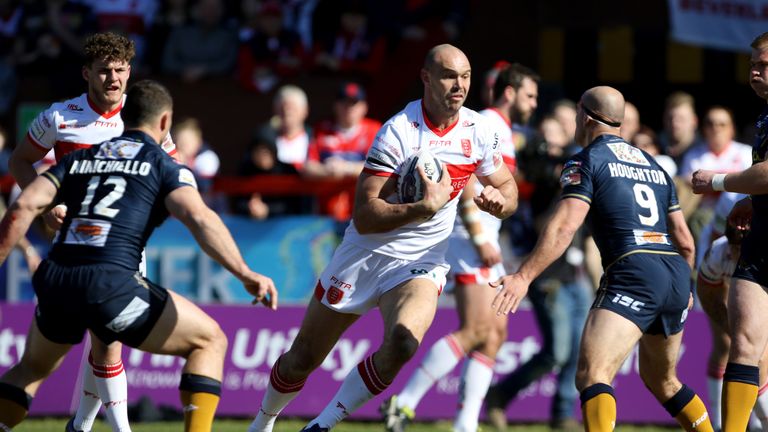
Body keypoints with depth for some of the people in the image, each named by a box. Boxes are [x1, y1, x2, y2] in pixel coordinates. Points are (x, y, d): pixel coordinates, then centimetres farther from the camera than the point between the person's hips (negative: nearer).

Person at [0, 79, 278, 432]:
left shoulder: (78, 159, 21)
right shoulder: (163, 165, 9)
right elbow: (198, 218, -9)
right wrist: (245, 274, -16)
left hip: (54, 281, 5)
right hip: (112, 283, -5)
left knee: (33, 368, 33)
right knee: (210, 341, 11)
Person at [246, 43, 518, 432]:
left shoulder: (479, 131, -3)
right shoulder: (399, 131, -19)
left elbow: (507, 188, 14)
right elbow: (364, 217, -22)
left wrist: (499, 200, -10)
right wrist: (426, 207, -33)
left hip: (421, 264, 2)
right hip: (365, 255, -2)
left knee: (402, 344, -29)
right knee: (302, 360, 7)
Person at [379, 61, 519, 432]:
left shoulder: (502, 130, 21)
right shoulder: (488, 124, -9)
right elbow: (464, 181, -19)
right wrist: (479, 239, -21)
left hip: (482, 239, 10)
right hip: (469, 236, -10)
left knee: (495, 332, 5)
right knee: (475, 330, -17)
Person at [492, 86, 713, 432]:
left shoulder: (586, 161, 5)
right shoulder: (653, 165, 25)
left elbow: (565, 227, -10)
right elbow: (685, 241, 24)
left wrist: (524, 277, -14)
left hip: (633, 271, -8)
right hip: (676, 274, 8)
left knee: (591, 375, -19)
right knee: (663, 381, 26)